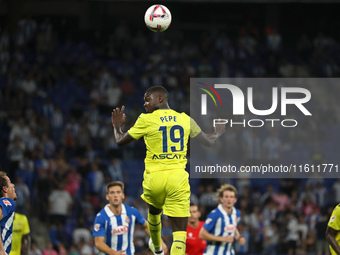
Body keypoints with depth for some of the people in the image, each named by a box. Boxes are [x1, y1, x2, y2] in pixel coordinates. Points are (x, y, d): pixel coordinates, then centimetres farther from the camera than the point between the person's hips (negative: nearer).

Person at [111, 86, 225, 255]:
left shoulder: (146, 120, -1)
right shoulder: (185, 119, 7)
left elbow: (120, 141, 8)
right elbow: (208, 142, 17)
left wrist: (117, 126, 30)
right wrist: (218, 133, 40)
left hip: (154, 177, 0)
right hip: (178, 177, 0)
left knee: (154, 212, 33)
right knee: (179, 232, -4)